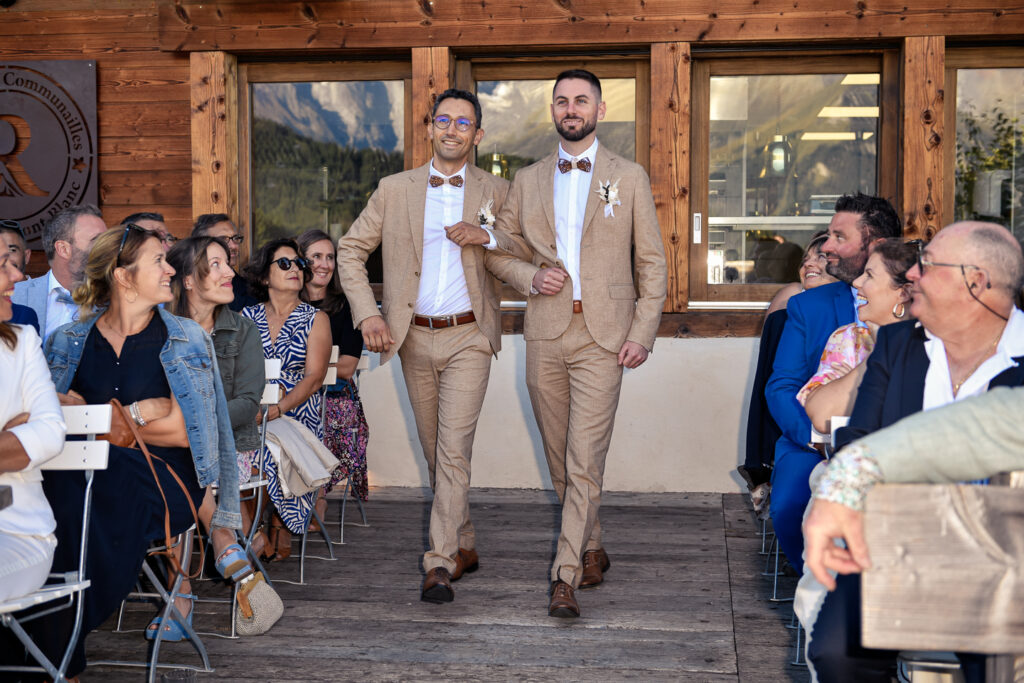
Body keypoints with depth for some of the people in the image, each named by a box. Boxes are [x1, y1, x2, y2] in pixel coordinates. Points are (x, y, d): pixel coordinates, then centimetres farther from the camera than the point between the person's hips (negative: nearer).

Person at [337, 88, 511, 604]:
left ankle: (439, 564, -9)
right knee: (433, 450, 12)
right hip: (414, 337, 3)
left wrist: (489, 238, -12)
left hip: (468, 336, -3)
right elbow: (350, 250, 9)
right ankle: (465, 546, 29)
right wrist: (366, 312, -4)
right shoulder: (394, 190, 6)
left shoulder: (496, 193, 3)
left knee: (454, 449, -12)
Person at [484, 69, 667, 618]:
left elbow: (652, 262, 6)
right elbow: (499, 249, 17)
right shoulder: (527, 181, 12)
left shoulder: (629, 178, 6)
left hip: (603, 335, -3)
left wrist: (643, 333, -3)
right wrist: (530, 276, -5)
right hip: (546, 333, 3)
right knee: (559, 459, 11)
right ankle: (591, 550, 30)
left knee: (585, 460, -10)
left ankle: (566, 577, -7)